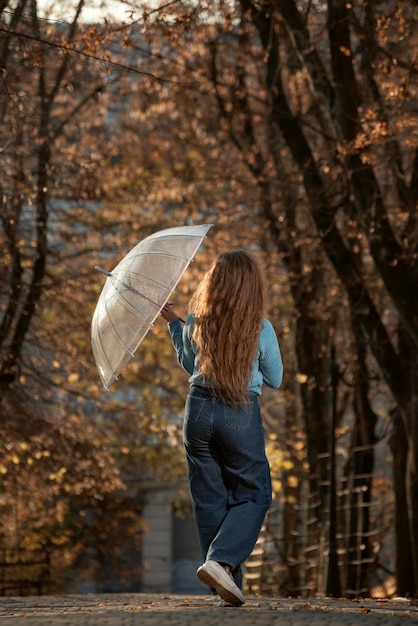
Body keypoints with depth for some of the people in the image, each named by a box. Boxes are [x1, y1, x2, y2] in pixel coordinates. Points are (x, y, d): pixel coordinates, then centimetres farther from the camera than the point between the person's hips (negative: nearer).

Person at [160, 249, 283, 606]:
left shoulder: (196, 322, -2)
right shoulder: (261, 328, -9)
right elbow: (275, 380, 3)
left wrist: (172, 323, 26)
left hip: (198, 409, 3)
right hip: (242, 415, -3)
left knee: (210, 499, 10)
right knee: (254, 495, 8)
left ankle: (228, 585, 12)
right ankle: (221, 561, -14)